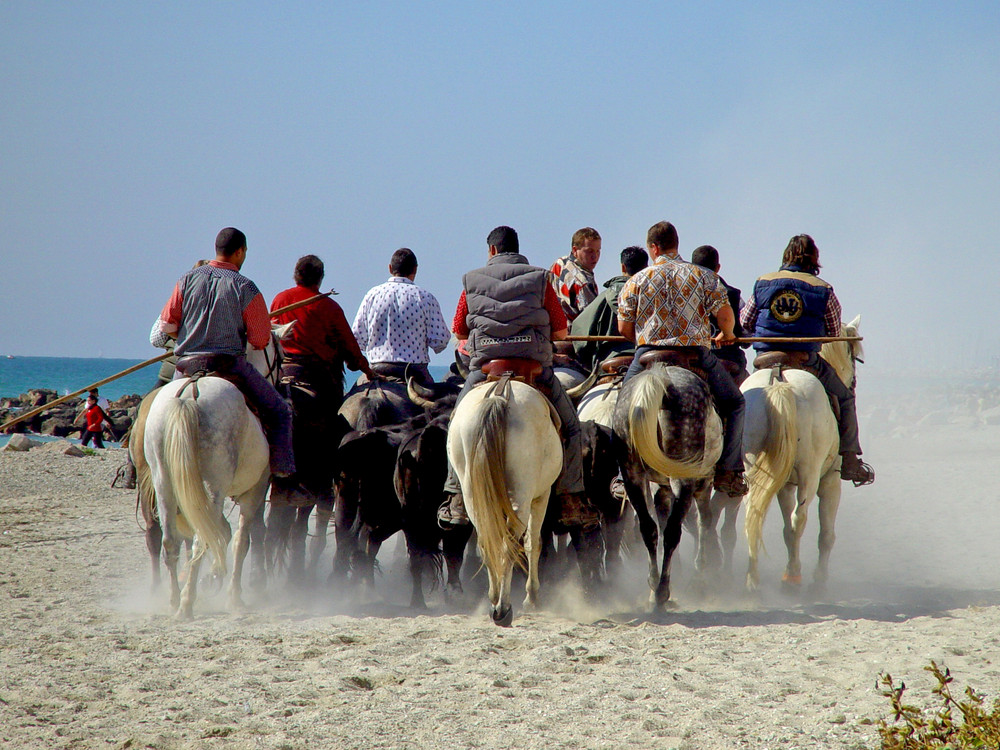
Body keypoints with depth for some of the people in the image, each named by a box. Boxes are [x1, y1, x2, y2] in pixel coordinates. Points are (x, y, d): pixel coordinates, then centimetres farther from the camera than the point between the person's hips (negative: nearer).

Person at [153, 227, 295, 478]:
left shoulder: (188, 279, 5)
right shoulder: (246, 288, -6)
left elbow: (166, 326, 5)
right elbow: (260, 340, -4)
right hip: (230, 363, -4)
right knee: (279, 411, 8)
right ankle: (282, 471, -2)